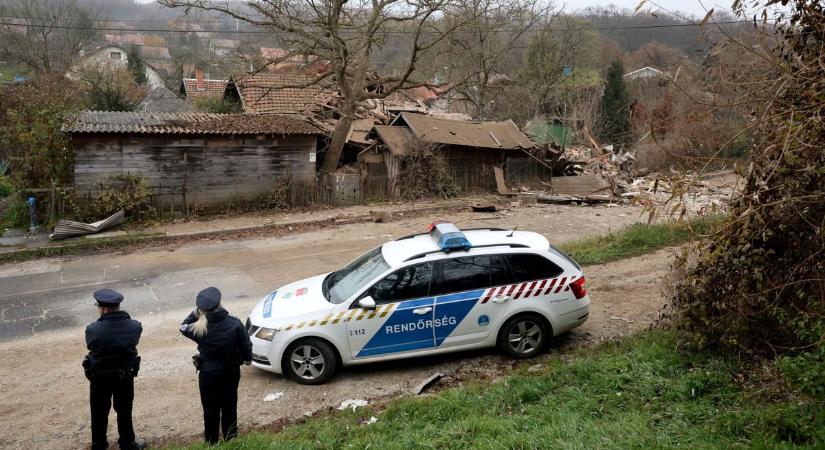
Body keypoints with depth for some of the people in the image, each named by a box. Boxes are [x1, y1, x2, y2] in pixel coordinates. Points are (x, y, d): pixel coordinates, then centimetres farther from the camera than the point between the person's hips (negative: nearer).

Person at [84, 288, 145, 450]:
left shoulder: (92, 330, -24)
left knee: (99, 413, 20)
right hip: (126, 376, 1)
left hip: (100, 378, -1)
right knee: (124, 411, 20)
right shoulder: (134, 327, -18)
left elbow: (90, 346, -5)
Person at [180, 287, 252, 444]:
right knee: (230, 404, 20)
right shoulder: (234, 323, -19)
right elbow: (246, 343, -7)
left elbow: (184, 328, 2)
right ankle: (230, 436, 34)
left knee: (211, 407, 16)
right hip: (231, 370, 2)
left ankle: (212, 440, 29)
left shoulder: (199, 328, -21)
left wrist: (195, 314, -3)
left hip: (208, 373, -2)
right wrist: (247, 358, 12)